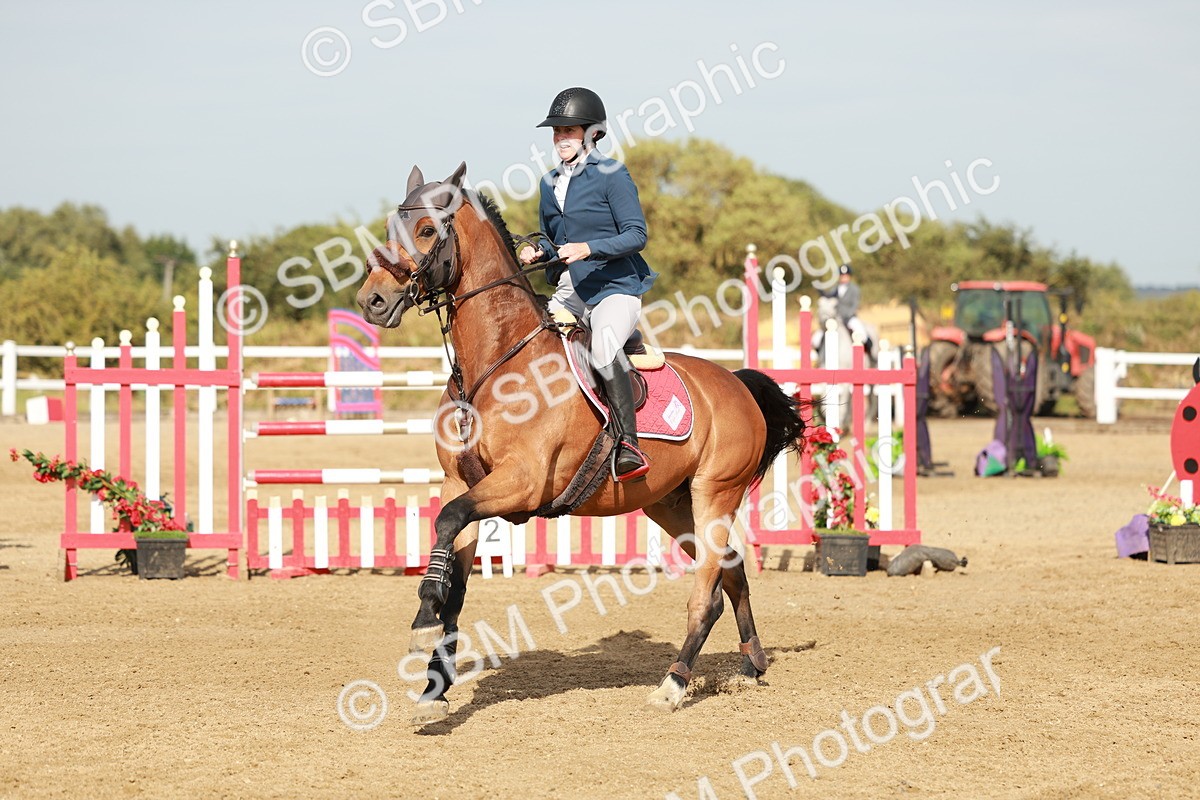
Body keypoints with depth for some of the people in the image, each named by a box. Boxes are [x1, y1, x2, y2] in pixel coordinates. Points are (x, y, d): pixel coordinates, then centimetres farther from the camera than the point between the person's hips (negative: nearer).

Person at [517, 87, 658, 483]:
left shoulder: (611, 176, -6)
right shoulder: (550, 184, 14)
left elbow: (636, 235, -11)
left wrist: (588, 248, -23)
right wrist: (536, 252, 1)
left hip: (614, 288, -7)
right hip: (568, 292, 7)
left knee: (603, 346, -34)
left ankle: (628, 444, -34)